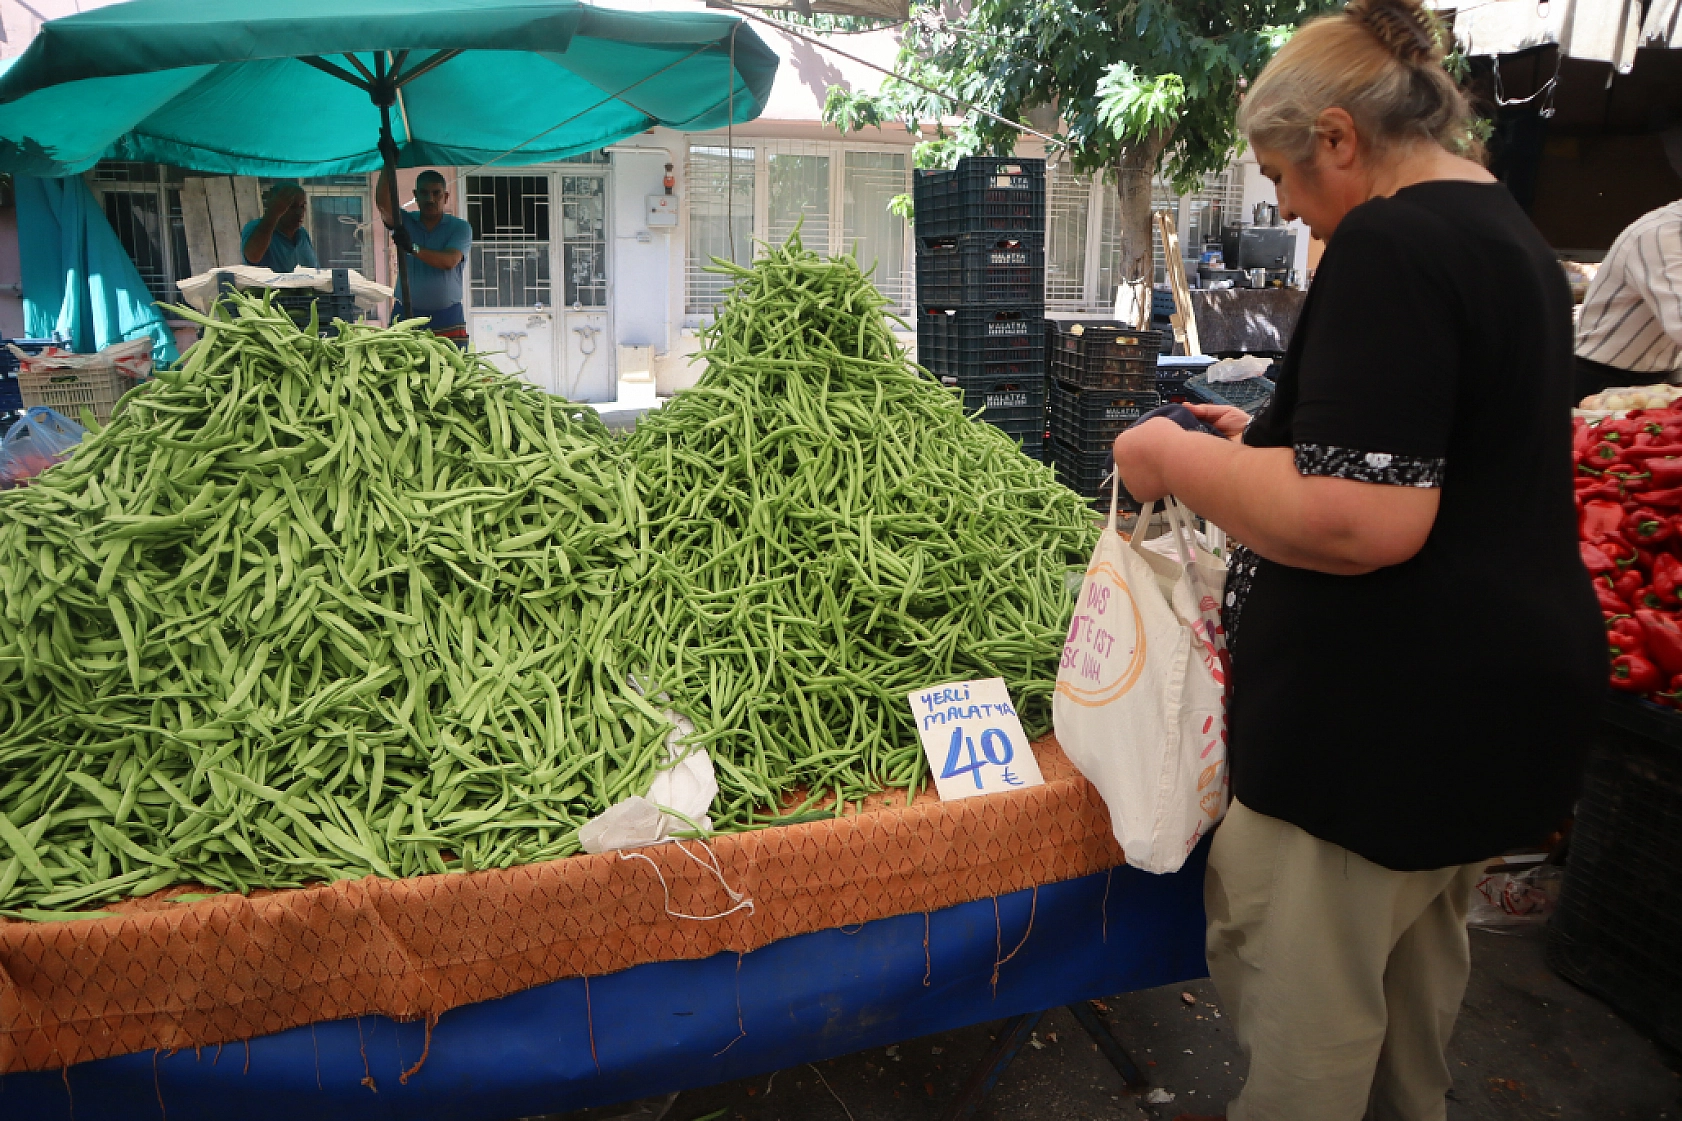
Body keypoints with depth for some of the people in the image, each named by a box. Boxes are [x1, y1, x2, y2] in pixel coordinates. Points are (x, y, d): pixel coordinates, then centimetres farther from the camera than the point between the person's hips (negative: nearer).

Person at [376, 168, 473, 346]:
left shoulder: (460, 228, 3)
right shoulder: (405, 222, 12)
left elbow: (449, 261, -13)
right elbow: (383, 203, -8)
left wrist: (414, 248, -27)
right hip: (406, 315, 2)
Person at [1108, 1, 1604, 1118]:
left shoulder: (1390, 245, -19)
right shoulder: (1515, 238, 13)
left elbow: (1362, 521, -29)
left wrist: (1177, 460, -16)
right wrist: (1276, 439, 20)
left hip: (1385, 720, -10)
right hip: (1503, 691, 11)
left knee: (1303, 1002, 4)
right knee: (1415, 963, 26)